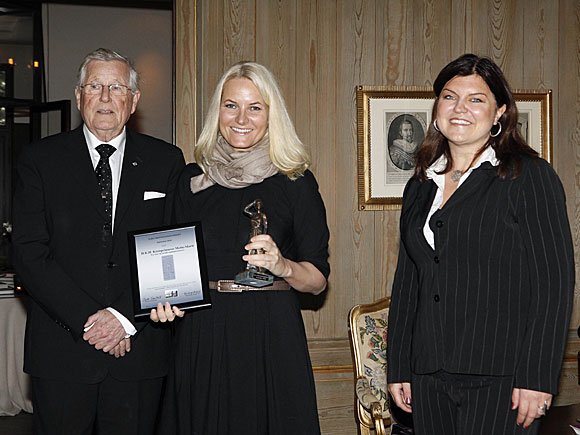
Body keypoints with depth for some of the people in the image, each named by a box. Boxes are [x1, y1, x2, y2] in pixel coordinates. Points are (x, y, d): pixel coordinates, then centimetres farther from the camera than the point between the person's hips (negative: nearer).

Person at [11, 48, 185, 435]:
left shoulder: (166, 161, 6)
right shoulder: (40, 160, 3)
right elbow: (30, 253, -5)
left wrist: (126, 318, -11)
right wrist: (88, 319, -13)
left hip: (140, 349, 1)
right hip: (61, 351, 0)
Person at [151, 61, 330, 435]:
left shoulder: (295, 183, 0)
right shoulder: (192, 181, 8)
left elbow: (318, 280, 0)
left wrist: (283, 266, -19)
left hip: (270, 337, -2)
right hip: (200, 337, 2)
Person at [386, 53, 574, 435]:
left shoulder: (529, 176, -4)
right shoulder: (420, 187, 13)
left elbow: (554, 281, -9)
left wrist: (538, 378, -14)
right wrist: (398, 368, 12)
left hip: (500, 380, -5)